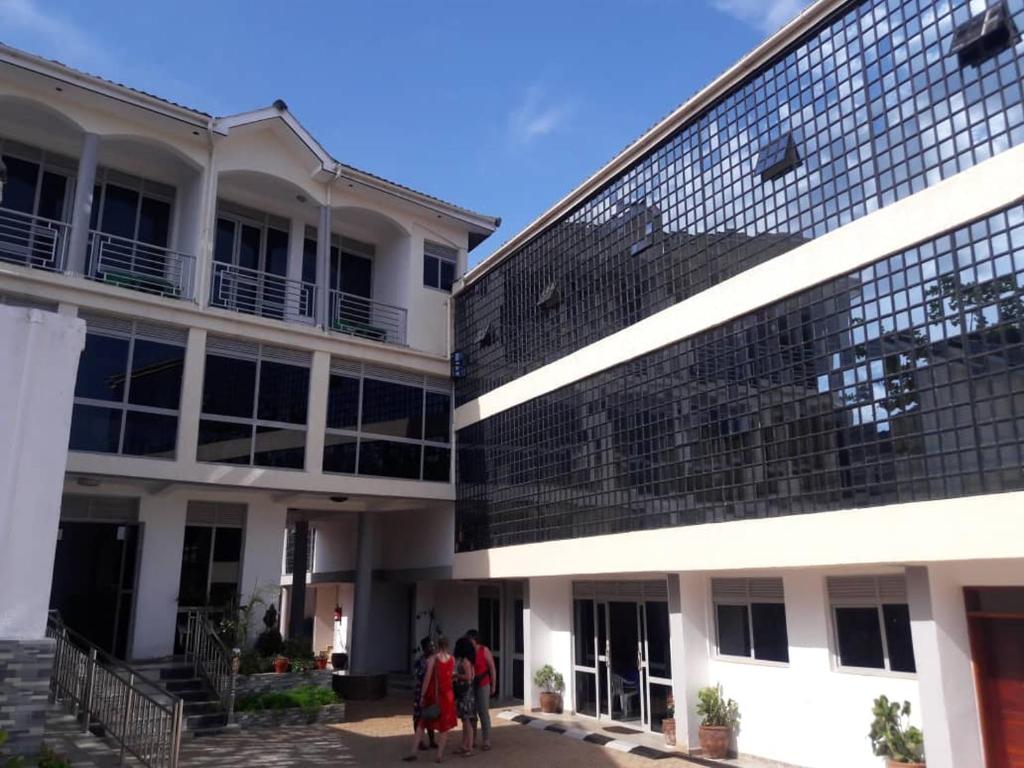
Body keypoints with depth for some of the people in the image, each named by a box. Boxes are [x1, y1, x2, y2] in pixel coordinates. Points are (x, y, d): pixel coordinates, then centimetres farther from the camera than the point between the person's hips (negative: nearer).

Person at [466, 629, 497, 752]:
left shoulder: (484, 650, -7)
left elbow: (492, 668, -3)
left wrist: (493, 685, -4)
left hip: (483, 685, -3)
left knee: (484, 712, -1)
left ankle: (486, 741, 6)